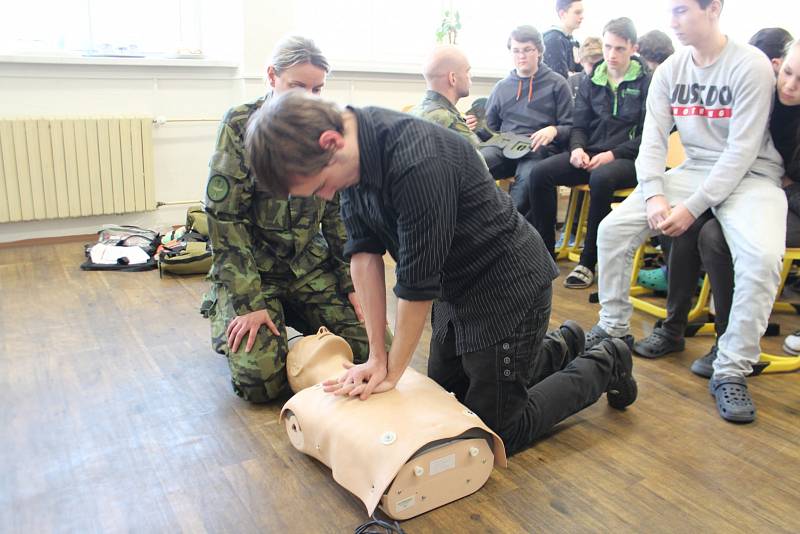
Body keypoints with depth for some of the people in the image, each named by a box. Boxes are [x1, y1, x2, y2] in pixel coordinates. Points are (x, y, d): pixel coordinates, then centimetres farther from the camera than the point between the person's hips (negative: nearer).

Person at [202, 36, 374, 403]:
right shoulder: (240, 125, -11)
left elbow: (340, 211, 4)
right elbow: (224, 217, -14)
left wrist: (352, 283, -3)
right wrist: (248, 303, -19)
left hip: (310, 266, 4)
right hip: (250, 268, -3)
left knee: (370, 348, -8)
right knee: (260, 380, -17)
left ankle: (290, 316, 18)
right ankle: (225, 317, 15)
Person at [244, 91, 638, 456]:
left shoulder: (418, 164, -35)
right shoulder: (351, 152, -8)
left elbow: (417, 283, -27)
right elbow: (364, 251, -8)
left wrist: (392, 372, -13)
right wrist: (376, 356, -9)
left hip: (509, 286, -8)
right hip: (456, 286, 9)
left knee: (497, 433, 2)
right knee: (443, 393, 22)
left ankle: (603, 367, 22)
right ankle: (560, 351, 38)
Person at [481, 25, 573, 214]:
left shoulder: (556, 83, 13)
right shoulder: (502, 87, 24)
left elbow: (570, 127, 9)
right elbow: (490, 126, 27)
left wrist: (554, 130, -14)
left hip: (540, 149, -3)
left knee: (527, 177, -40)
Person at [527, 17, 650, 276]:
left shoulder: (646, 83, 3)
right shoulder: (591, 82, 15)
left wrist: (613, 154, -16)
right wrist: (577, 148, -8)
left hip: (627, 158, -4)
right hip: (590, 154, 5)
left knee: (601, 178, -39)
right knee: (540, 172, -21)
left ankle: (588, 262, -26)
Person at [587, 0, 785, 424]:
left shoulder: (750, 66, -13)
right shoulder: (669, 71, 3)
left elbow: (742, 151, -18)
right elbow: (653, 138, -2)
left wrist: (692, 208, -23)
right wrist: (654, 196, -18)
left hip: (749, 176, -4)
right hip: (694, 170, 5)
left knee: (762, 257, -32)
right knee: (612, 228, -12)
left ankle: (731, 371, -15)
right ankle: (614, 329, 6)